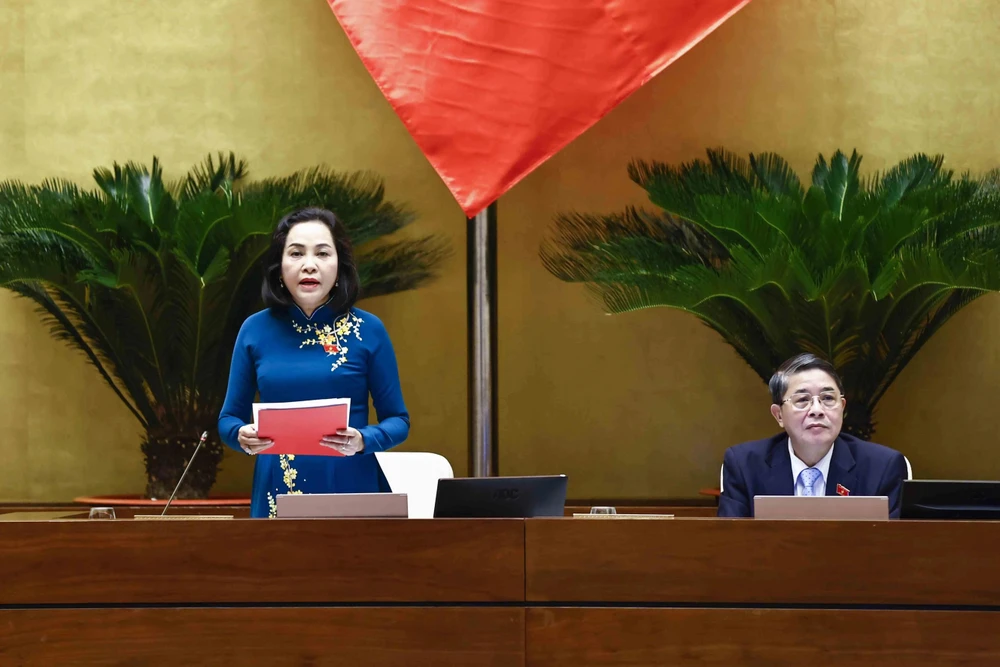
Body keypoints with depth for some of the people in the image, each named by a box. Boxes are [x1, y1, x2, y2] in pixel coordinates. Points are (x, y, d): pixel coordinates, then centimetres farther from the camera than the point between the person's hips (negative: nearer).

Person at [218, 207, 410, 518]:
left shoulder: (368, 330, -3)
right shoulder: (255, 329, 1)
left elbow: (397, 420, 1)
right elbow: (229, 418, 7)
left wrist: (362, 441, -18)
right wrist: (242, 436, -14)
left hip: (351, 492, -1)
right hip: (277, 494, 1)